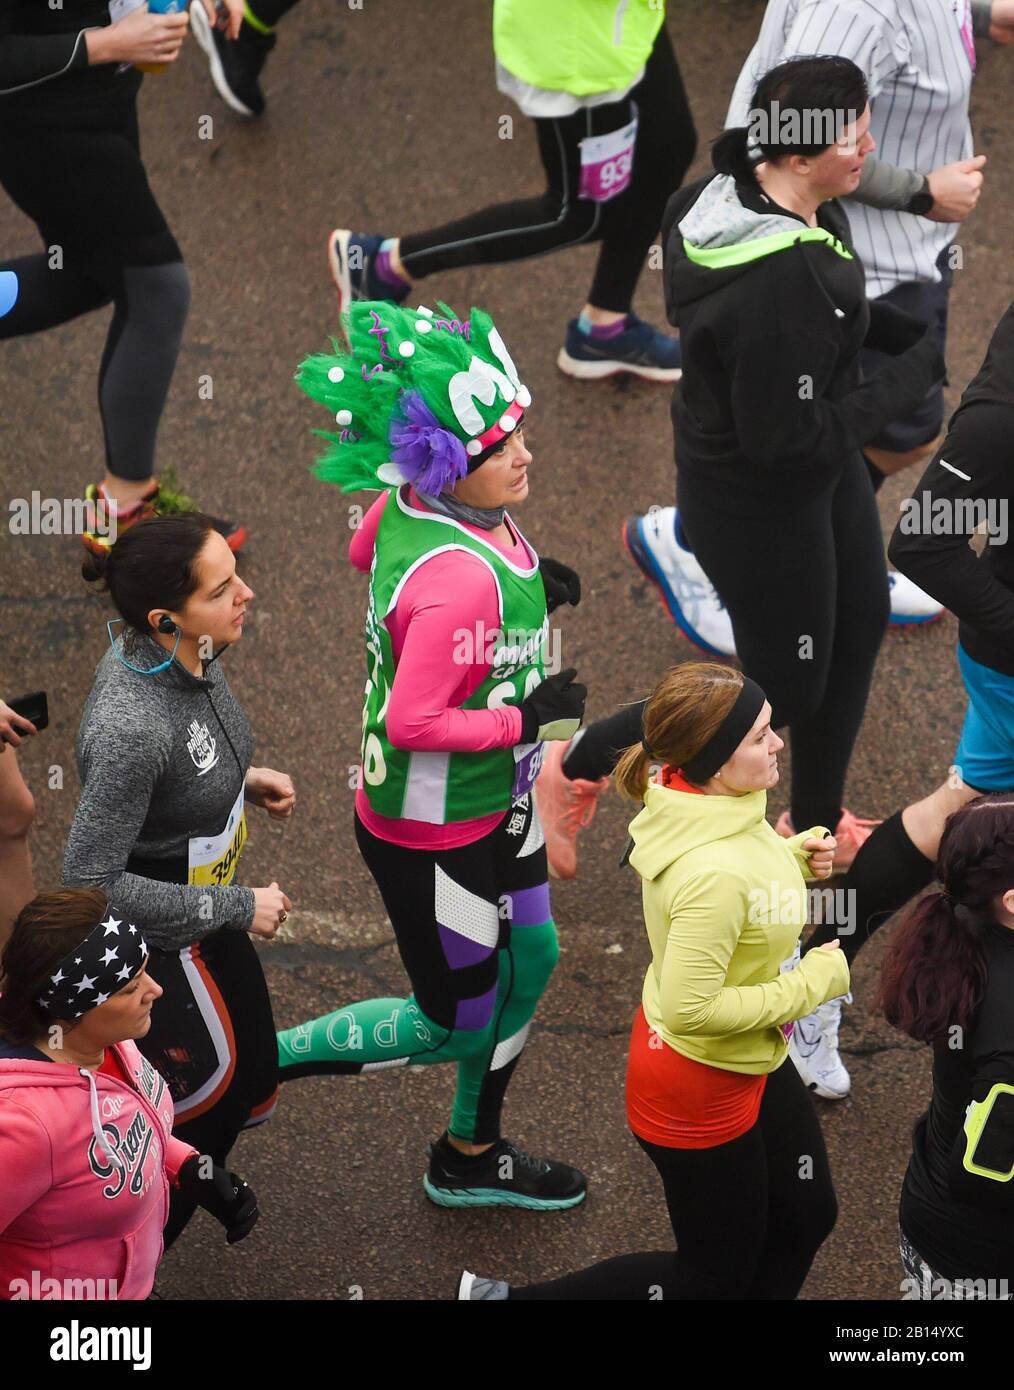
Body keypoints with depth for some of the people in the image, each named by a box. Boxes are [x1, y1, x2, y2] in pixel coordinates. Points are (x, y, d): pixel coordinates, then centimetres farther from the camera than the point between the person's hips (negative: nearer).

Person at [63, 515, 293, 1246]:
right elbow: (91, 880, -30)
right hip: (153, 937, -8)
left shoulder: (185, 651, -13)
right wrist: (234, 908, -23)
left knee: (250, 1082, 21)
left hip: (199, 897, 8)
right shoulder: (131, 728, -39)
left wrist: (241, 777, 1)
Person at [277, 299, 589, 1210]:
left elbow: (363, 554, 14)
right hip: (431, 833, -9)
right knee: (456, 1025, 8)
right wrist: (527, 719, -22)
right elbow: (414, 723, -34)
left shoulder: (410, 501, -9)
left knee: (530, 959, 24)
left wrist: (521, 586, 6)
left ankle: (472, 1158, 44)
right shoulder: (461, 578, -36)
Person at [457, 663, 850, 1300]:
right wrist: (812, 981, -25)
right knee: (716, 1277, 12)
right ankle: (502, 1297, 22)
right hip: (701, 1085, -9)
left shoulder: (706, 798, -11)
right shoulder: (713, 874, -39)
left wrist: (794, 857, -8)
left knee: (807, 1219, 24)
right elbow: (691, 1010, -35)